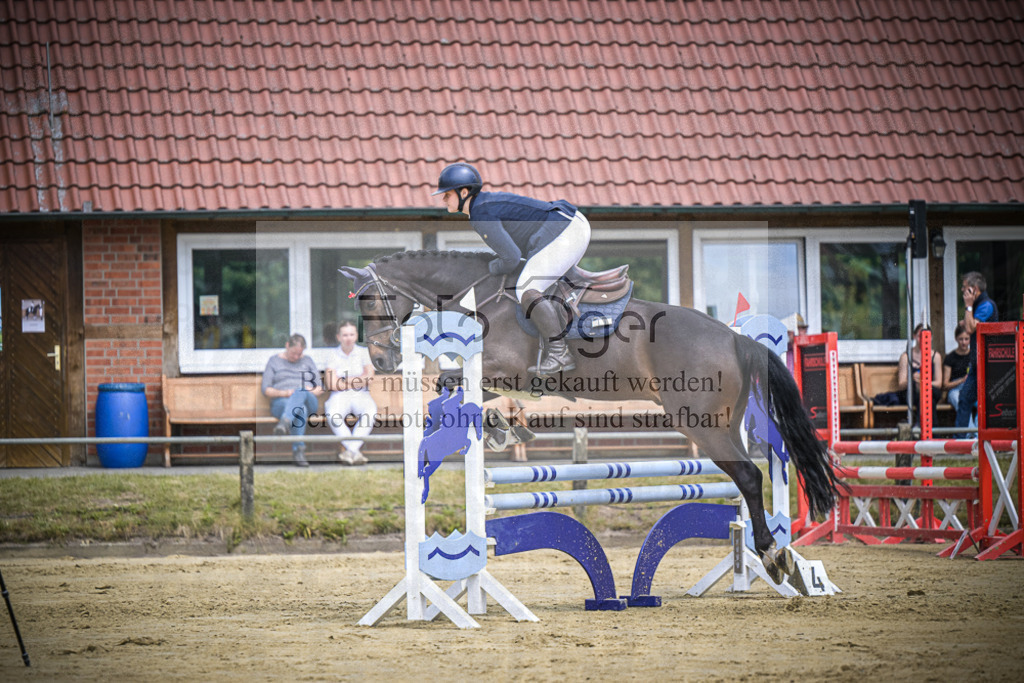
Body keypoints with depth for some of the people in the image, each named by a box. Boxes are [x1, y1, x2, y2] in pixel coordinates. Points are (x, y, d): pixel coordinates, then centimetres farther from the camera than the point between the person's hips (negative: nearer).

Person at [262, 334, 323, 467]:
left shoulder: (307, 361, 19)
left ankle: (284, 423, -69)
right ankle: (298, 450, -56)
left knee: (301, 393, -41)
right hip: (281, 403, -1)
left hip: (309, 402, 1)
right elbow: (266, 390, 5)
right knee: (299, 409, -41)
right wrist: (283, 393, -14)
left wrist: (312, 392, -10)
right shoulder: (274, 361, 13)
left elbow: (320, 389, 15)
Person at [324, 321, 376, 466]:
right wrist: (357, 382, -1)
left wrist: (346, 381, -5)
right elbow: (332, 385, -5)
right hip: (340, 397, -1)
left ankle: (348, 450, -40)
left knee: (370, 411, -36)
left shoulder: (363, 352, 9)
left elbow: (369, 378, 0)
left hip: (361, 396, 1)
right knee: (333, 414, -37)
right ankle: (356, 453, -37)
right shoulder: (333, 356, 5)